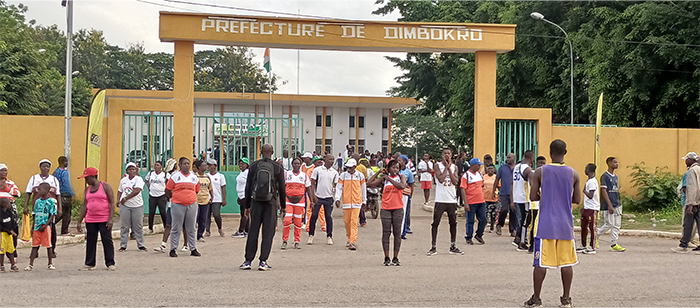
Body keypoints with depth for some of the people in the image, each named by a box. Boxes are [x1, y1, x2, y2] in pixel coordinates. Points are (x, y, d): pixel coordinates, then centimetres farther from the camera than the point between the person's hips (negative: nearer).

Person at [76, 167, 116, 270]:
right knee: (90, 241, 6)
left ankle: (110, 263, 6)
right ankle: (89, 264, 15)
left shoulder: (105, 186, -3)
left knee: (107, 241, -2)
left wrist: (110, 219, -14)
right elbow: (84, 206, 16)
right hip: (90, 220, 5)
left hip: (104, 220, -5)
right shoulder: (87, 189, 13)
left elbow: (112, 203, -6)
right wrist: (79, 221, 11)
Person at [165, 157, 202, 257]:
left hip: (192, 205, 3)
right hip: (177, 205, -3)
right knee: (176, 228, 2)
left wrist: (191, 198, 14)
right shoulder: (175, 176, 0)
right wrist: (174, 198, 6)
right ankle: (173, 249, 8)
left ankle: (193, 249, 12)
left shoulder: (194, 177, 11)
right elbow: (167, 190, 4)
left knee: (191, 229, 7)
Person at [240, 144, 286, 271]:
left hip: (256, 202, 2)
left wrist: (247, 205, 13)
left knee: (253, 232, 8)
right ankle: (263, 262, -1)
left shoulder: (253, 166, 2)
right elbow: (282, 188, 2)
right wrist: (283, 206, 11)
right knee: (268, 233, 2)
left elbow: (248, 187, 5)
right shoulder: (278, 167, -1)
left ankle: (248, 261, 9)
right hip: (271, 203, -2)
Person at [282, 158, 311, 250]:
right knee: (287, 221, -9)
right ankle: (284, 241, 2)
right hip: (288, 200, -1)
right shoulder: (287, 174, 6)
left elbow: (308, 189, 11)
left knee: (298, 222, 3)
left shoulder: (304, 175, 8)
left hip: (300, 200, 1)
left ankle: (297, 242, 11)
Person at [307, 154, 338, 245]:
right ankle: (311, 236, 11)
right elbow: (312, 183, 0)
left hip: (329, 197, 2)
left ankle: (329, 236, 10)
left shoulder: (334, 172, 5)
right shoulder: (317, 170, -1)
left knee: (329, 217, 1)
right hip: (318, 197, -2)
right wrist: (313, 195, -9)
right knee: (314, 216, 0)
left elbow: (336, 185, 8)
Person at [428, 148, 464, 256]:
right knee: (435, 223, -3)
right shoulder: (438, 165, -1)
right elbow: (440, 179, -16)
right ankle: (434, 247, 2)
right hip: (440, 199, -3)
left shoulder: (454, 167, 8)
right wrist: (446, 167, -10)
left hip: (452, 199, 3)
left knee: (453, 223, 8)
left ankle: (452, 247, 18)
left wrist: (449, 168, -8)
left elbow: (455, 181, -6)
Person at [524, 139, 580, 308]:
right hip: (566, 224, 2)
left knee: (541, 262, 2)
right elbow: (577, 200, 5)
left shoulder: (540, 172, -6)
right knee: (567, 262, 9)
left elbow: (533, 196, -5)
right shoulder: (573, 173, 1)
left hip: (546, 224, -2)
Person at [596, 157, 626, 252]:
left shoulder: (615, 176, 14)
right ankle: (596, 235, 17)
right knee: (609, 224, -4)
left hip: (617, 204, 8)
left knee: (617, 225, 6)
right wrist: (610, 205, -20)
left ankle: (614, 244, 10)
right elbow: (604, 191, -15)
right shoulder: (605, 176, -11)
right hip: (609, 206, -8)